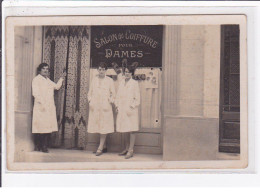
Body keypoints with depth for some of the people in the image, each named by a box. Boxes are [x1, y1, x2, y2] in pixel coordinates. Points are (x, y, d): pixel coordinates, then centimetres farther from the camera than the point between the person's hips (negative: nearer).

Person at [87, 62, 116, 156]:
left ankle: (100, 148, -1)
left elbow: (113, 94, 7)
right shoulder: (94, 79, 12)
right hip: (94, 107, 3)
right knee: (97, 126, 2)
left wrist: (109, 102, -5)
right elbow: (90, 92, 17)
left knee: (104, 127, -5)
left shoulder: (109, 80, 4)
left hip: (105, 107, -3)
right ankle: (101, 146, 13)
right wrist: (90, 102, 3)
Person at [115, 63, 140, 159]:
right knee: (125, 130, 11)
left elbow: (137, 99, -4)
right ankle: (127, 148, 21)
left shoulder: (135, 83, -2)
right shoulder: (121, 83, 13)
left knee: (131, 130, -4)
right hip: (122, 110, 6)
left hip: (131, 110, -6)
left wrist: (131, 108, -12)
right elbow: (118, 96, 19)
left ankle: (131, 150, -2)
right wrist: (117, 106, 8)